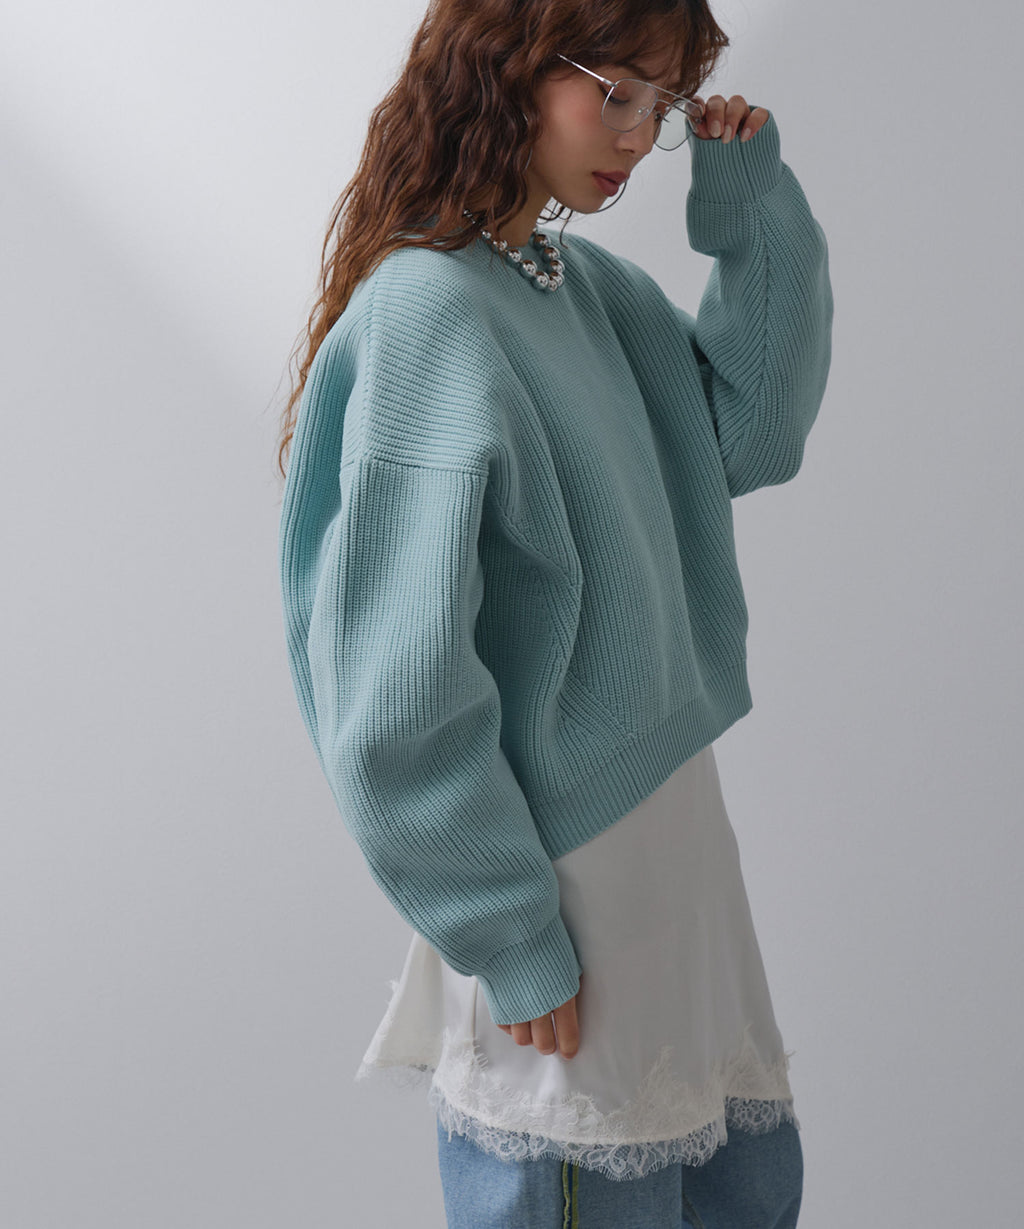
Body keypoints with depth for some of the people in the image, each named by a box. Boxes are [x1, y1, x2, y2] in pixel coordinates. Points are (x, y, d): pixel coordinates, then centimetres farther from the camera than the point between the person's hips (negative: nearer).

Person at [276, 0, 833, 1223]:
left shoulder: (587, 282, 5)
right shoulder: (426, 317, -21)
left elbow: (751, 434, 12)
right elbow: (397, 702, -23)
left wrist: (759, 213, 1)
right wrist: (513, 943, -15)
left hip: (668, 830, 8)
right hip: (562, 887, -8)